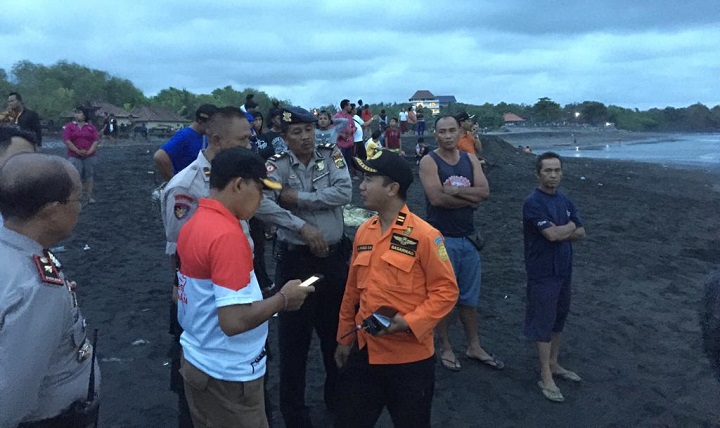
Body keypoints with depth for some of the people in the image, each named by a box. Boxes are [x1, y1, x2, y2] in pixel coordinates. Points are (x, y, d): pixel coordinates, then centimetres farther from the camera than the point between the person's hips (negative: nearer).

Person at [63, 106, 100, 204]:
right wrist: (77, 151, -12)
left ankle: (89, 196, 8)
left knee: (89, 175, 2)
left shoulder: (91, 127, 9)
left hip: (90, 156, 1)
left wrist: (90, 151, -12)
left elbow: (96, 140, 2)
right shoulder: (69, 126, 6)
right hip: (74, 156, -1)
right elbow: (66, 140, -3)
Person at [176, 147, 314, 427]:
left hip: (197, 361, 8)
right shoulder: (227, 235, -25)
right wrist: (283, 299, -15)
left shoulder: (193, 224, 2)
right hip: (227, 375, -8)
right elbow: (234, 321, -29)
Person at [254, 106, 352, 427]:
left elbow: (344, 193, -14)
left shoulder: (331, 155, 1)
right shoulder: (278, 165, -7)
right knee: (294, 335, 7)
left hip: (334, 256, 3)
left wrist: (298, 198, -15)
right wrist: (302, 226, -25)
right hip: (295, 259, -3)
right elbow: (260, 204, -23)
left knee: (337, 329, 18)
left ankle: (338, 397, 41)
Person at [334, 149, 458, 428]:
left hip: (409, 358, -5)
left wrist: (410, 322, -22)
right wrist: (344, 338, 16)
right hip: (364, 352, 5)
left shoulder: (424, 235, -15)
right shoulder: (363, 232, 4)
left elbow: (446, 290, -12)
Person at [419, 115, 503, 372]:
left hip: (469, 238, 5)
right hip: (442, 239, -5)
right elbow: (436, 198, -22)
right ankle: (445, 348, 23)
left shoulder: (470, 160, 7)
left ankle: (474, 347, 29)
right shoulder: (429, 162, -9)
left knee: (470, 297, 16)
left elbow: (484, 191, -6)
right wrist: (469, 198, -12)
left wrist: (455, 190, -18)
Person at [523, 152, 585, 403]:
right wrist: (570, 226, -5)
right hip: (542, 273, -7)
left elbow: (580, 234, 6)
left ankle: (554, 364, 33)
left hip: (564, 270, 8)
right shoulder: (533, 202, -16)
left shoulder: (565, 201, 9)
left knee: (559, 318, 17)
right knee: (543, 323, 1)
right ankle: (545, 377, 11)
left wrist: (561, 232, -12)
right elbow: (553, 234, -24)